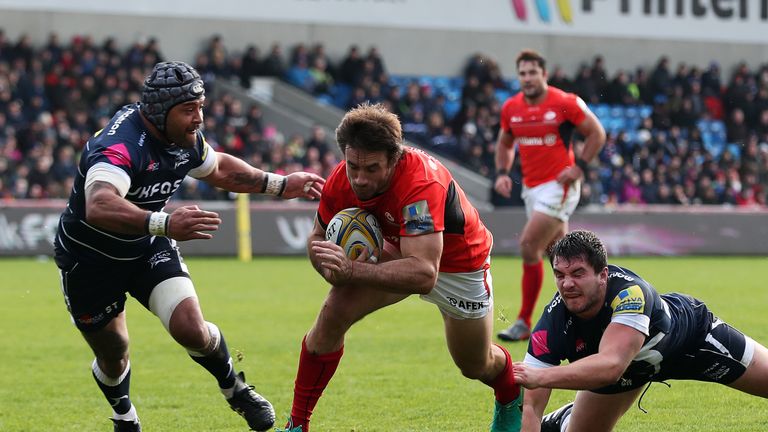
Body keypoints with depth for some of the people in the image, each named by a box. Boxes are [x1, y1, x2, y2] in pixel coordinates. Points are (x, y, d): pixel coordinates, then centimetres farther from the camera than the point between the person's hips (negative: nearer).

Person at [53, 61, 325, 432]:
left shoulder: (186, 138, -10)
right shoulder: (120, 145, -36)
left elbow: (218, 169, 16)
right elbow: (99, 207, -56)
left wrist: (280, 185, 8)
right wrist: (164, 224, -71)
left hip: (149, 248, 5)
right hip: (90, 258, -5)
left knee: (191, 329, -16)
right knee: (113, 356, 10)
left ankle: (233, 388, 14)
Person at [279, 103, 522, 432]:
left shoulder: (422, 184, -44)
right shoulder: (341, 182, -26)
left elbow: (424, 275, -51)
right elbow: (318, 238, -7)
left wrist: (353, 271, -59)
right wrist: (337, 271, -29)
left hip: (459, 265, -4)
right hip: (399, 252, 4)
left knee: (476, 365, 14)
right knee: (333, 314, -19)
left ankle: (512, 398, 52)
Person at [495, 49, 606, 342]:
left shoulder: (565, 103, -12)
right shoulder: (511, 108, 4)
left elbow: (597, 133, -3)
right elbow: (505, 143, 20)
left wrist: (579, 167, -12)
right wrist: (502, 173, 3)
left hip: (558, 186, -7)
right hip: (531, 187, 7)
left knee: (529, 246, -15)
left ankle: (524, 323, -7)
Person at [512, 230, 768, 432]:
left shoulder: (630, 293, -46)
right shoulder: (551, 328, -34)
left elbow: (611, 366, -60)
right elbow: (532, 407, -32)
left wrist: (540, 377, -70)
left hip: (693, 332, -2)